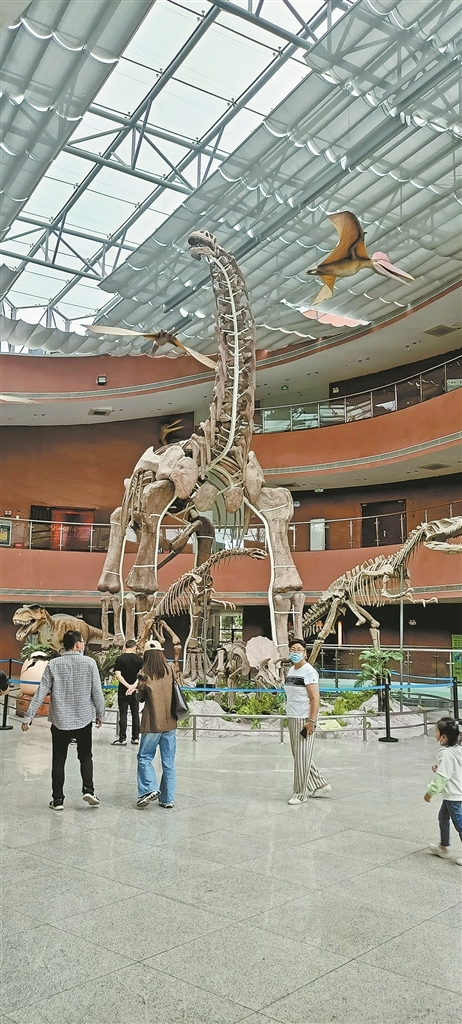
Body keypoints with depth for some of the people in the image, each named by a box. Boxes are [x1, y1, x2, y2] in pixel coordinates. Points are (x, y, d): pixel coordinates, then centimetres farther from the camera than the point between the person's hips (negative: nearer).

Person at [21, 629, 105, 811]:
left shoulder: (54, 665, -5)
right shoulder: (89, 663, -8)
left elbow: (41, 693, -7)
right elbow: (97, 692, -6)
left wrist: (28, 716, -1)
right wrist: (100, 714, 8)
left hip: (60, 721, 0)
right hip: (84, 720, 0)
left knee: (58, 760, 12)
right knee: (85, 756, 18)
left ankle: (57, 799, 13)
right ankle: (88, 789, 3)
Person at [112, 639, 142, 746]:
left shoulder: (120, 659, -6)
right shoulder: (139, 659, -2)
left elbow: (117, 675, -14)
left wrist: (127, 685, -15)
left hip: (123, 691, -2)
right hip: (135, 691, 2)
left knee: (123, 714, 2)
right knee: (135, 714, 12)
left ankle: (122, 739, 2)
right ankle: (135, 737, 17)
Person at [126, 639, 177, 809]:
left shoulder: (144, 674, -9)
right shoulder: (170, 670, 2)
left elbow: (140, 697, 0)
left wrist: (137, 689, 20)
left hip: (152, 723, -4)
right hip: (170, 722, 4)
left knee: (144, 757, 11)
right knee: (169, 762, 8)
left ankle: (150, 788, -6)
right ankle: (167, 798, 11)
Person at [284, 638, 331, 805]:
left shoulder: (309, 672, -11)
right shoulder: (290, 671, 12)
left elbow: (315, 698, -16)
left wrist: (312, 721, -21)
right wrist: (290, 717, 15)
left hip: (304, 720, -8)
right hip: (292, 719, 9)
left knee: (302, 758, -2)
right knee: (299, 756, 14)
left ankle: (300, 794, 9)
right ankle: (320, 785, 28)